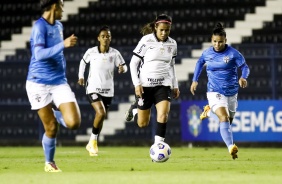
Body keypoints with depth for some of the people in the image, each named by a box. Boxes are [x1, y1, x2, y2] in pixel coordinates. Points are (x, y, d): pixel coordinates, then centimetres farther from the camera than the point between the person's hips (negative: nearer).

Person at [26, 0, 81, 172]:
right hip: (39, 83, -6)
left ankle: (55, 114, 21)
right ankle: (49, 163, 20)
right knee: (51, 128, -2)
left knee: (74, 123, -11)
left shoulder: (58, 25, 12)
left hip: (59, 82, 6)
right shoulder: (40, 26, -12)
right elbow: (39, 54, -25)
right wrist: (63, 44, -31)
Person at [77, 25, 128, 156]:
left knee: (101, 117, 10)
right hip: (93, 88, -3)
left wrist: (122, 69, -20)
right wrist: (81, 76, 10)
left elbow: (123, 66, 2)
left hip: (108, 90, 3)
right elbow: (83, 62, 15)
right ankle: (93, 140, -5)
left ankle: (92, 145, 28)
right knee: (101, 113, -24)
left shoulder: (115, 53, -3)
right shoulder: (91, 52, -4)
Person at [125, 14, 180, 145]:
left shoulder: (172, 44, 4)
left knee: (163, 114, -21)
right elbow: (133, 63, -4)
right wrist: (137, 84, -12)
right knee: (143, 123, 6)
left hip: (163, 85, 3)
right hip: (145, 84, -3)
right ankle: (134, 108, 40)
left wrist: (175, 86, 16)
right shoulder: (146, 41, -9)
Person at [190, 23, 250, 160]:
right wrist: (195, 80, 16)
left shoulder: (233, 53, -9)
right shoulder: (207, 53, -1)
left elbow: (245, 67, -4)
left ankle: (210, 111, 47)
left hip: (231, 92, 2)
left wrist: (243, 77, -25)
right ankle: (231, 147, -30)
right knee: (224, 119, -23)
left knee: (229, 120, 19)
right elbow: (200, 63, 20)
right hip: (215, 92, -2)